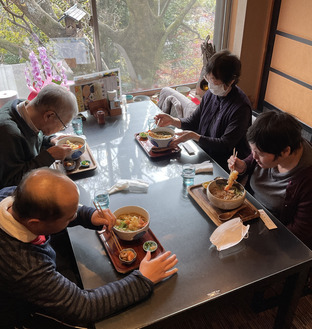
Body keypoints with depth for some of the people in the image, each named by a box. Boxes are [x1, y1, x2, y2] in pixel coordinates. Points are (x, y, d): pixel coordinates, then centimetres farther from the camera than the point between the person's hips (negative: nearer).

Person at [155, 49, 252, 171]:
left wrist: (194, 136, -27)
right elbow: (194, 121, 9)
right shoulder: (211, 94, 1)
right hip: (204, 154, 7)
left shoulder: (241, 107, -22)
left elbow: (225, 146, -22)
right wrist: (172, 121, -9)